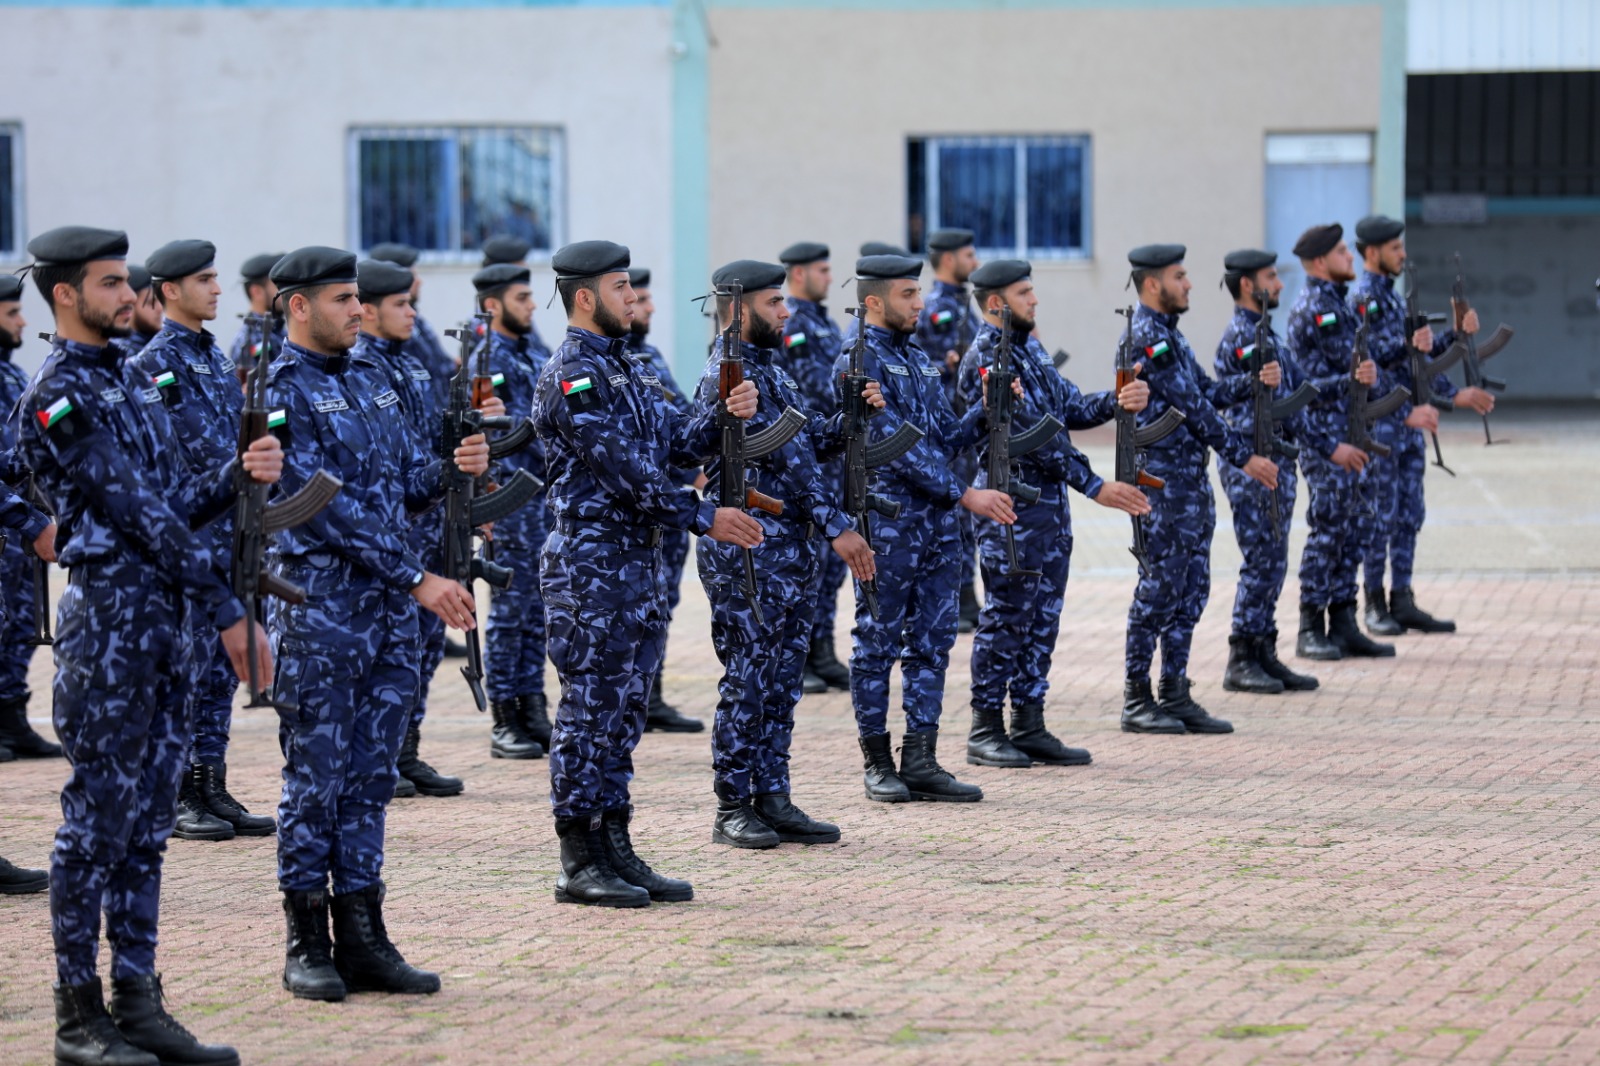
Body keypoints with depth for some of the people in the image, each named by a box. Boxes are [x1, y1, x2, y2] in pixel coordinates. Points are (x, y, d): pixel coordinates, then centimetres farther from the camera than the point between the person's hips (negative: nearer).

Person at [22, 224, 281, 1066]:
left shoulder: (127, 381, 16)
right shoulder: (60, 396, -12)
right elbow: (135, 513, -16)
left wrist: (238, 475, -4)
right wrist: (226, 609, -16)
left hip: (163, 622, 9)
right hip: (108, 621, -9)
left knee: (146, 821, 10)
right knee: (98, 821, -3)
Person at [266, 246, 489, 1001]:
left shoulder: (372, 381, 14)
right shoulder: (282, 392, -11)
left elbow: (405, 484, 17)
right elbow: (325, 507, -17)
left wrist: (455, 470, -5)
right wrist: (417, 579, -19)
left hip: (389, 608, 7)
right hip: (318, 609, -7)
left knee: (371, 777, 9)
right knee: (315, 779, 0)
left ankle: (362, 938, 13)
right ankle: (307, 944, 7)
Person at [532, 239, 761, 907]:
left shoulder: (620, 367, 17)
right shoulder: (573, 373, -13)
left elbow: (676, 442, 15)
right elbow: (621, 468, -18)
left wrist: (727, 419, -4)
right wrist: (704, 518, -16)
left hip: (636, 561, 10)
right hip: (591, 565, -10)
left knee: (623, 712, 11)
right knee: (590, 710, -5)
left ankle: (615, 851, 15)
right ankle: (580, 864, 0)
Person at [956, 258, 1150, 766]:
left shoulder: (1029, 347, 14)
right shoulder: (985, 358, -15)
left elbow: (1071, 409, 16)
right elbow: (1030, 433, -20)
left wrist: (1117, 402, -5)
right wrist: (1094, 486, -21)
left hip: (1050, 499, 9)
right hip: (1012, 506, -9)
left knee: (1042, 617, 10)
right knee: (1006, 616, -3)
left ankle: (1029, 725, 15)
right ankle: (986, 730, 4)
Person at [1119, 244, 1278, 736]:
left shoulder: (1168, 332, 16)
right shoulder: (1146, 336, -16)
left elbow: (1206, 391, 18)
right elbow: (1190, 405, -18)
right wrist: (1242, 457, -15)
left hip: (1191, 481, 10)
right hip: (1163, 482, -10)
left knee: (1190, 590, 10)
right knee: (1158, 590, -5)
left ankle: (1174, 694, 15)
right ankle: (1136, 700, 2)